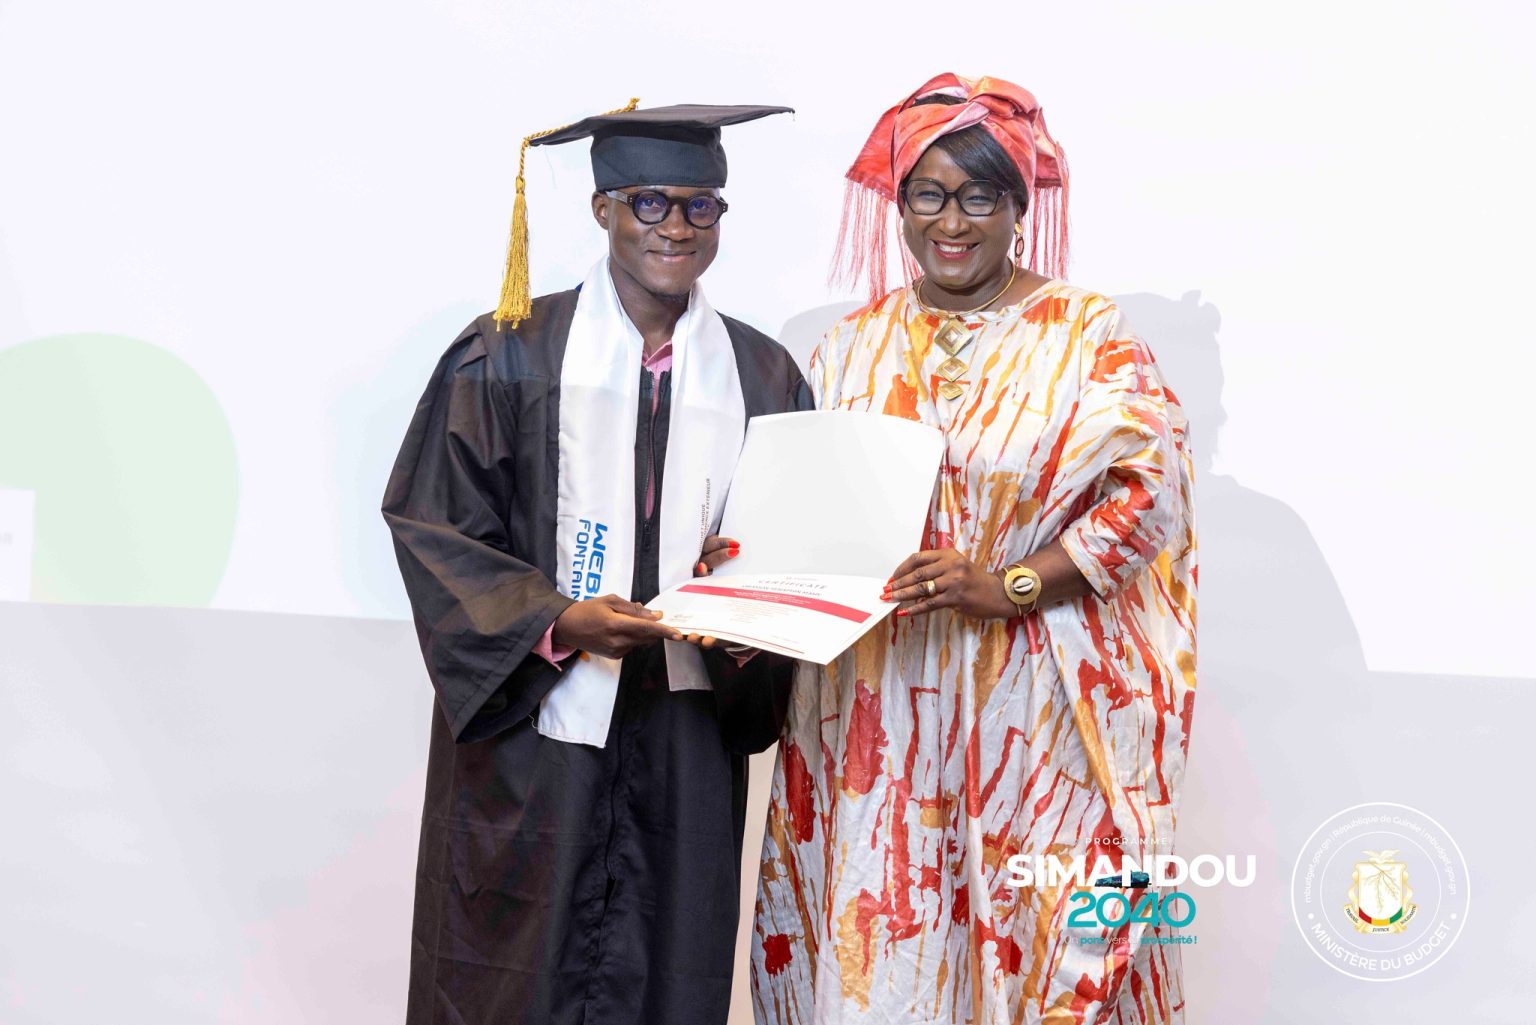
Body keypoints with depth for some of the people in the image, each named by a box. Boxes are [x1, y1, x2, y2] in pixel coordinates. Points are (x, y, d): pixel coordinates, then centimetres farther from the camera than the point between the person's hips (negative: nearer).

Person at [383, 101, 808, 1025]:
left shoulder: (763, 377, 6)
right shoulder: (508, 357, -3)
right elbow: (434, 524, -4)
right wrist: (557, 623, -17)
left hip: (686, 733, 3)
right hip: (534, 721, -2)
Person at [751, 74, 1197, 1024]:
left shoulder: (1087, 331, -1)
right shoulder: (854, 345, 11)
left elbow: (1149, 490, -9)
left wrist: (1008, 587, -19)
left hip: (1033, 705, -3)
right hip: (874, 707, 3)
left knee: (1036, 939, -1)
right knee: (871, 938, 4)